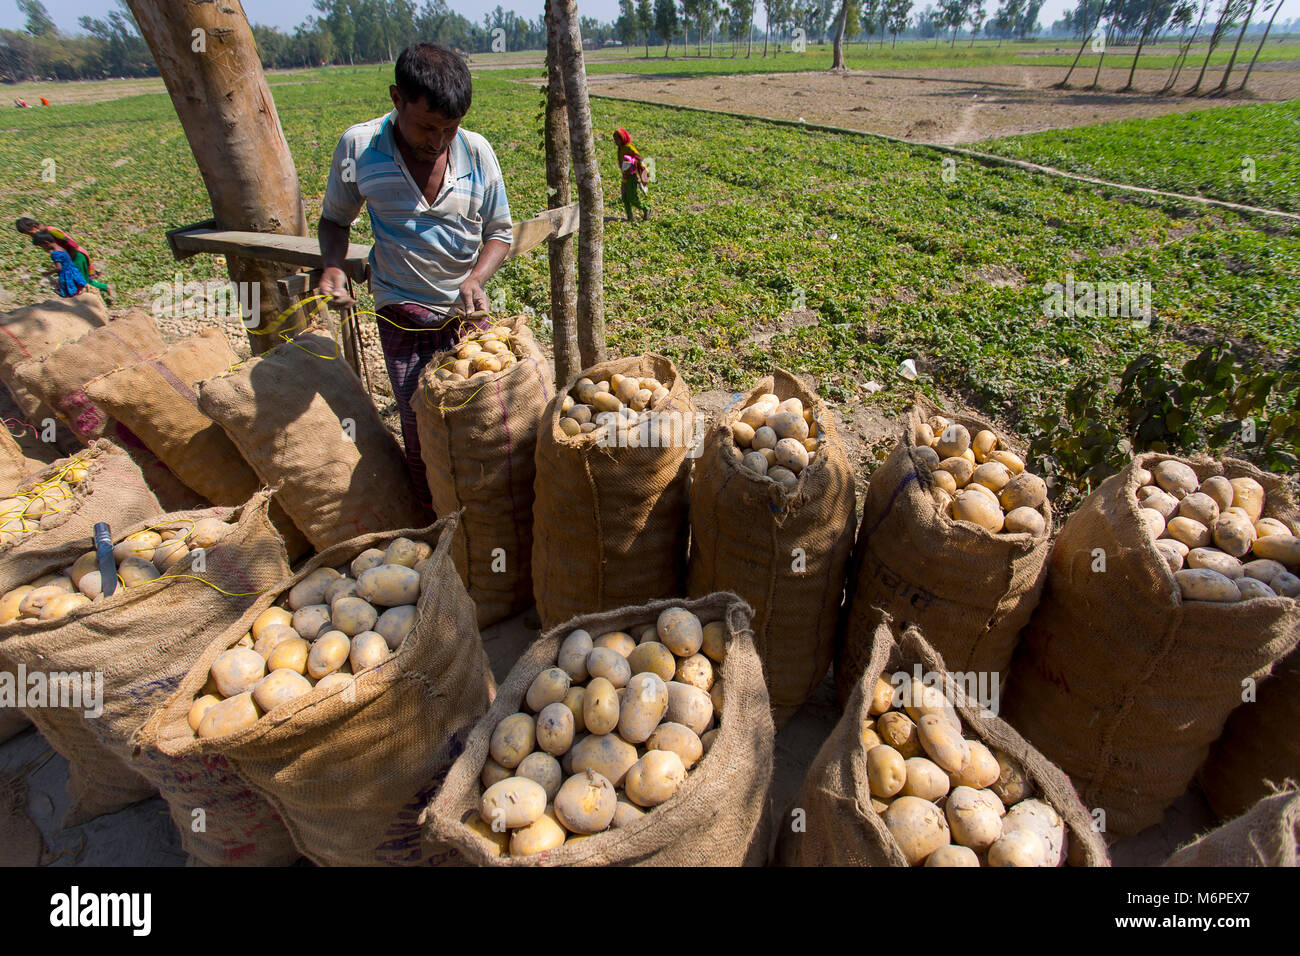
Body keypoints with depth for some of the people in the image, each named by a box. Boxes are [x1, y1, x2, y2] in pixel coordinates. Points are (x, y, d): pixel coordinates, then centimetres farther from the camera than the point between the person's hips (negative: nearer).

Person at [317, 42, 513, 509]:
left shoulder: (476, 152, -5)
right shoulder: (359, 147, -7)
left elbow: (500, 232, 4)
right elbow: (334, 218, 8)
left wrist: (476, 278, -15)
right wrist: (333, 267, -12)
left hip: (464, 313, 1)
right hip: (401, 316, -1)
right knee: (418, 428, 0)